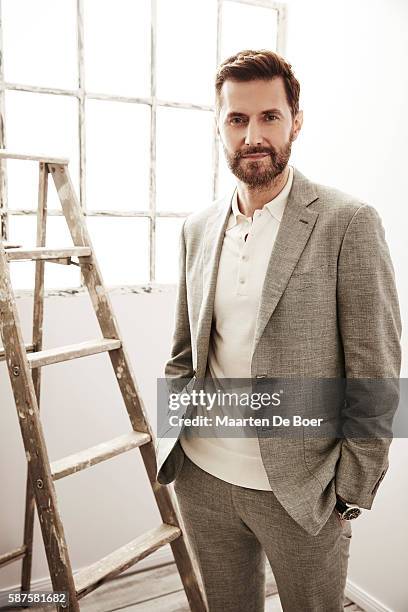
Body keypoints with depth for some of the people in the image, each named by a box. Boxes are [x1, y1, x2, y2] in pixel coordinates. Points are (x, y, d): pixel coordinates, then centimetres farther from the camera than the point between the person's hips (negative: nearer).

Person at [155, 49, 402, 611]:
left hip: (299, 489, -4)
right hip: (201, 478, 5)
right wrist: (170, 444, 6)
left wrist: (351, 495, -9)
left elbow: (376, 376, -11)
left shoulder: (349, 223, -12)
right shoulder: (198, 228, 4)